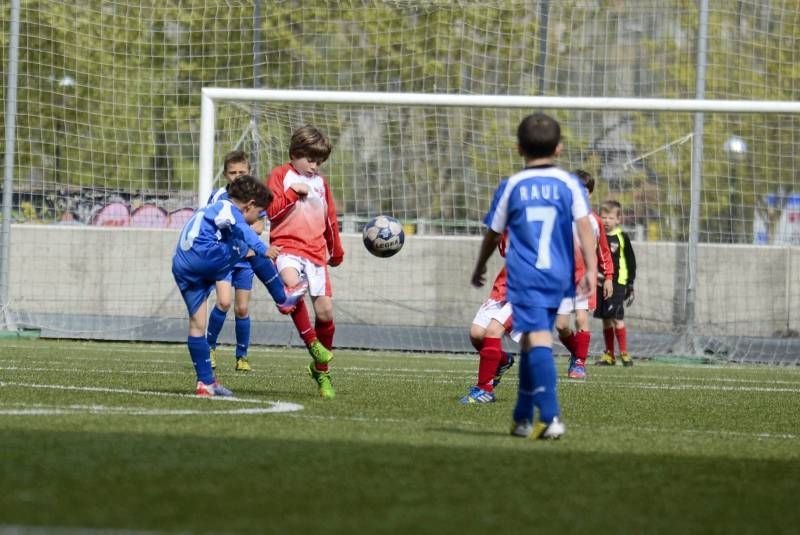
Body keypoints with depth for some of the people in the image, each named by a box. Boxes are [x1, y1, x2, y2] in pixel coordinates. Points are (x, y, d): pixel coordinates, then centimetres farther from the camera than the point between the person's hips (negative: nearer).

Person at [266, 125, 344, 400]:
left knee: (325, 310, -2)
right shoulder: (280, 176, 5)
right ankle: (311, 342, -22)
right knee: (292, 285, -37)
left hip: (316, 251, 5)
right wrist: (293, 192, -12)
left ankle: (322, 370, 13)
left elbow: (330, 220, 26)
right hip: (287, 247, -5)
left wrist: (336, 252, 32)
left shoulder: (320, 182, 18)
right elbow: (272, 211, -6)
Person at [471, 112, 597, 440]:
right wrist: (591, 269, -12)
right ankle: (523, 418, 22)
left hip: (524, 275, -3)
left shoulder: (513, 186, 4)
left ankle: (550, 417, -27)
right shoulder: (569, 184, 4)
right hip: (558, 275, 3)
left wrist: (480, 267, 28)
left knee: (537, 339, -12)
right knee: (532, 342, 16)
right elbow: (584, 226, -9)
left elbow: (493, 234, 13)